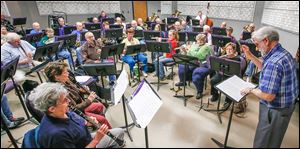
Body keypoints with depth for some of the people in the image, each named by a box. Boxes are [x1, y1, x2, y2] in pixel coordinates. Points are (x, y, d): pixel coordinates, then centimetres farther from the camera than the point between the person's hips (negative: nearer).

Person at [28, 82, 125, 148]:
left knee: (119, 132, 10)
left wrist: (87, 123, -11)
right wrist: (96, 140, -29)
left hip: (86, 140, 7)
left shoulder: (62, 113, -13)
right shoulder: (55, 134, -37)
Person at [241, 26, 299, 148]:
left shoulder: (274, 62, -31)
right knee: (273, 141, 27)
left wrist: (251, 90, -14)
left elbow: (268, 96, -32)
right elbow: (268, 70, 17)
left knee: (263, 143, 9)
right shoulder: (284, 53, 2)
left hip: (275, 110, -9)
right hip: (286, 105, 10)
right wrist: (251, 56, 10)